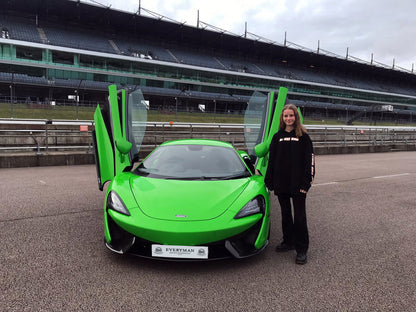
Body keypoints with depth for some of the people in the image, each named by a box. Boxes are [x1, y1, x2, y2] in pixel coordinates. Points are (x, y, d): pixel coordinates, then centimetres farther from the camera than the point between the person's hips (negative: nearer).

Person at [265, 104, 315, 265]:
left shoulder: (303, 136, -2)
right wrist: (269, 182, 7)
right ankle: (288, 242, 30)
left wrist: (306, 183, -12)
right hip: (281, 183, 4)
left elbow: (309, 160, -5)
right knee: (285, 213, 14)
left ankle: (301, 250, 10)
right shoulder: (277, 137, 9)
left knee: (299, 216, 0)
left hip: (297, 183, -4)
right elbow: (271, 161, 11)